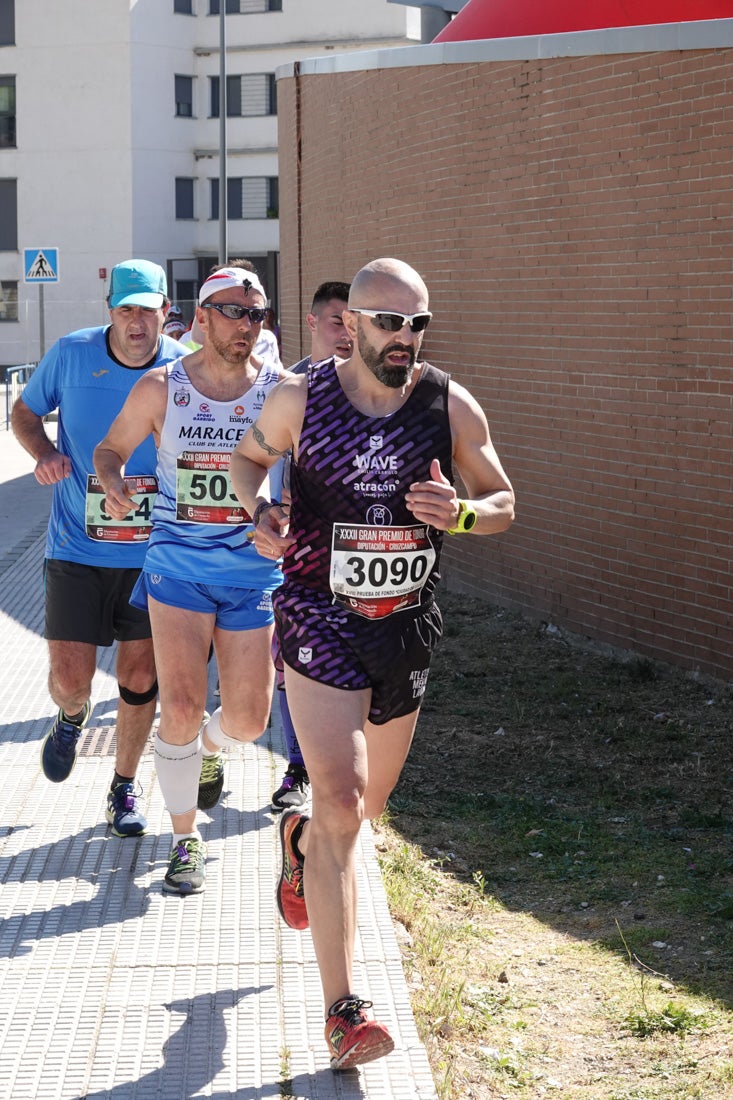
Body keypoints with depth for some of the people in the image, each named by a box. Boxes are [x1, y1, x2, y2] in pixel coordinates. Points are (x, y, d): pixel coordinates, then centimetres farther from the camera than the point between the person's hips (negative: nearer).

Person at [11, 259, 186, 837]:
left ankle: (125, 789, 26)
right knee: (70, 677, -3)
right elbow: (25, 412, 8)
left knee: (140, 679, 6)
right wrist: (44, 453, -14)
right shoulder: (72, 354, -8)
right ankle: (72, 719, 35)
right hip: (77, 547, 0)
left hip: (152, 552, 1)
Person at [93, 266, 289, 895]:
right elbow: (111, 449, 11)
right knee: (181, 707, -11)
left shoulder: (283, 390, -1)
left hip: (254, 570, 1)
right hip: (178, 565, -1)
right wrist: (113, 483, -12)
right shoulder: (160, 388, -2)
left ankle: (210, 746, 40)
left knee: (248, 718, 1)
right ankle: (186, 839, 8)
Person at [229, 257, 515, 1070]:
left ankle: (299, 837, 57)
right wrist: (260, 509, -8)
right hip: (320, 619, -3)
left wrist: (460, 512, -17)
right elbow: (247, 455, 13)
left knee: (366, 805, 18)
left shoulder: (451, 407, -3)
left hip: (407, 626, 3)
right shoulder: (300, 399, -6)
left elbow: (503, 503, 6)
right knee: (341, 801, -17)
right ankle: (342, 1012, -15)